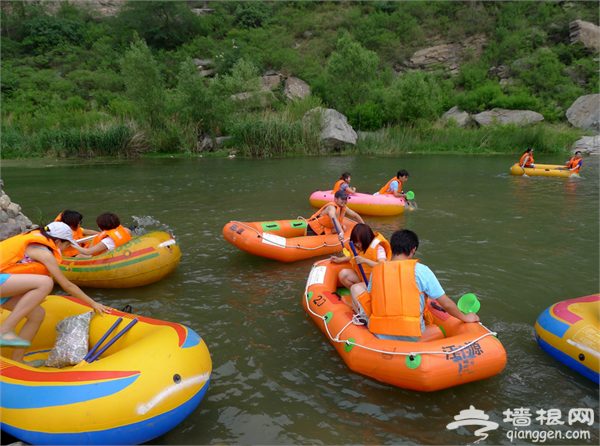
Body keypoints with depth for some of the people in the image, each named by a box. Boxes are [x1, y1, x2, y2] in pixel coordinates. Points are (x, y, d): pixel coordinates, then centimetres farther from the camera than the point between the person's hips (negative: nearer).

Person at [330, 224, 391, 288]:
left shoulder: (378, 248, -19)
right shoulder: (358, 248, 2)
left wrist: (365, 261, -40)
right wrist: (340, 260, 18)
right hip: (361, 277, 7)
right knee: (343, 274, -19)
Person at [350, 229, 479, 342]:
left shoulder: (376, 270, -1)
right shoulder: (421, 270, -8)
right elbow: (447, 304, -3)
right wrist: (465, 318, 15)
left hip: (380, 336, 1)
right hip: (412, 338, -1)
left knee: (357, 287, 15)